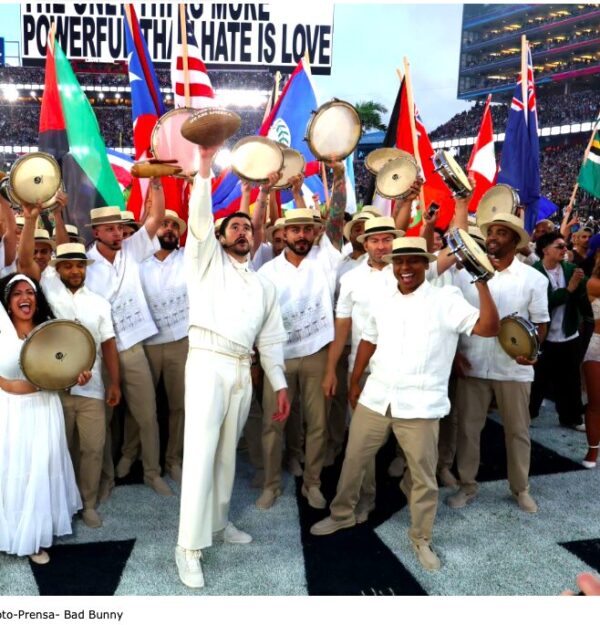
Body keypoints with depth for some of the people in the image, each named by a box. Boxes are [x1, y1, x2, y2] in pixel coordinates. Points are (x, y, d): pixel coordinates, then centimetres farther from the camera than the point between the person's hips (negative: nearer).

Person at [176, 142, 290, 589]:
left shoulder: (265, 285, 20)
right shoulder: (208, 260, 9)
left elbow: (271, 339, 17)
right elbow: (200, 218, -8)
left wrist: (280, 384, 11)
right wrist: (205, 167, -15)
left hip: (244, 371, 5)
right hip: (208, 363, -5)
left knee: (227, 453, 12)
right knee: (200, 453, -9)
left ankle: (218, 522, 28)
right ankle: (190, 547, -3)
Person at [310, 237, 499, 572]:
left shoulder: (445, 299, -8)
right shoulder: (383, 300, 9)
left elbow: (490, 327, -17)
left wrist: (482, 283, -23)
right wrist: (355, 381, 17)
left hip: (420, 405, -4)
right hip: (375, 398, 5)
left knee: (424, 476, 9)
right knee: (353, 461, 16)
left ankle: (422, 539, 29)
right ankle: (342, 514, 39)